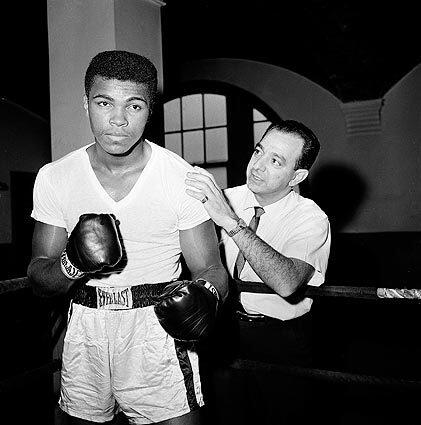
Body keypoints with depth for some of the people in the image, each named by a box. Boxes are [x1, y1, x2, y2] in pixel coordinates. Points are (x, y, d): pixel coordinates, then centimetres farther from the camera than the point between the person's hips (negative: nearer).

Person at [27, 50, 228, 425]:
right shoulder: (54, 177, -2)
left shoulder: (184, 179, -10)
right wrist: (73, 264, -22)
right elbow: (39, 280, 0)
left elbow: (210, 268, -6)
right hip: (85, 334, 3)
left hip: (158, 328, -2)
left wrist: (206, 292, -29)